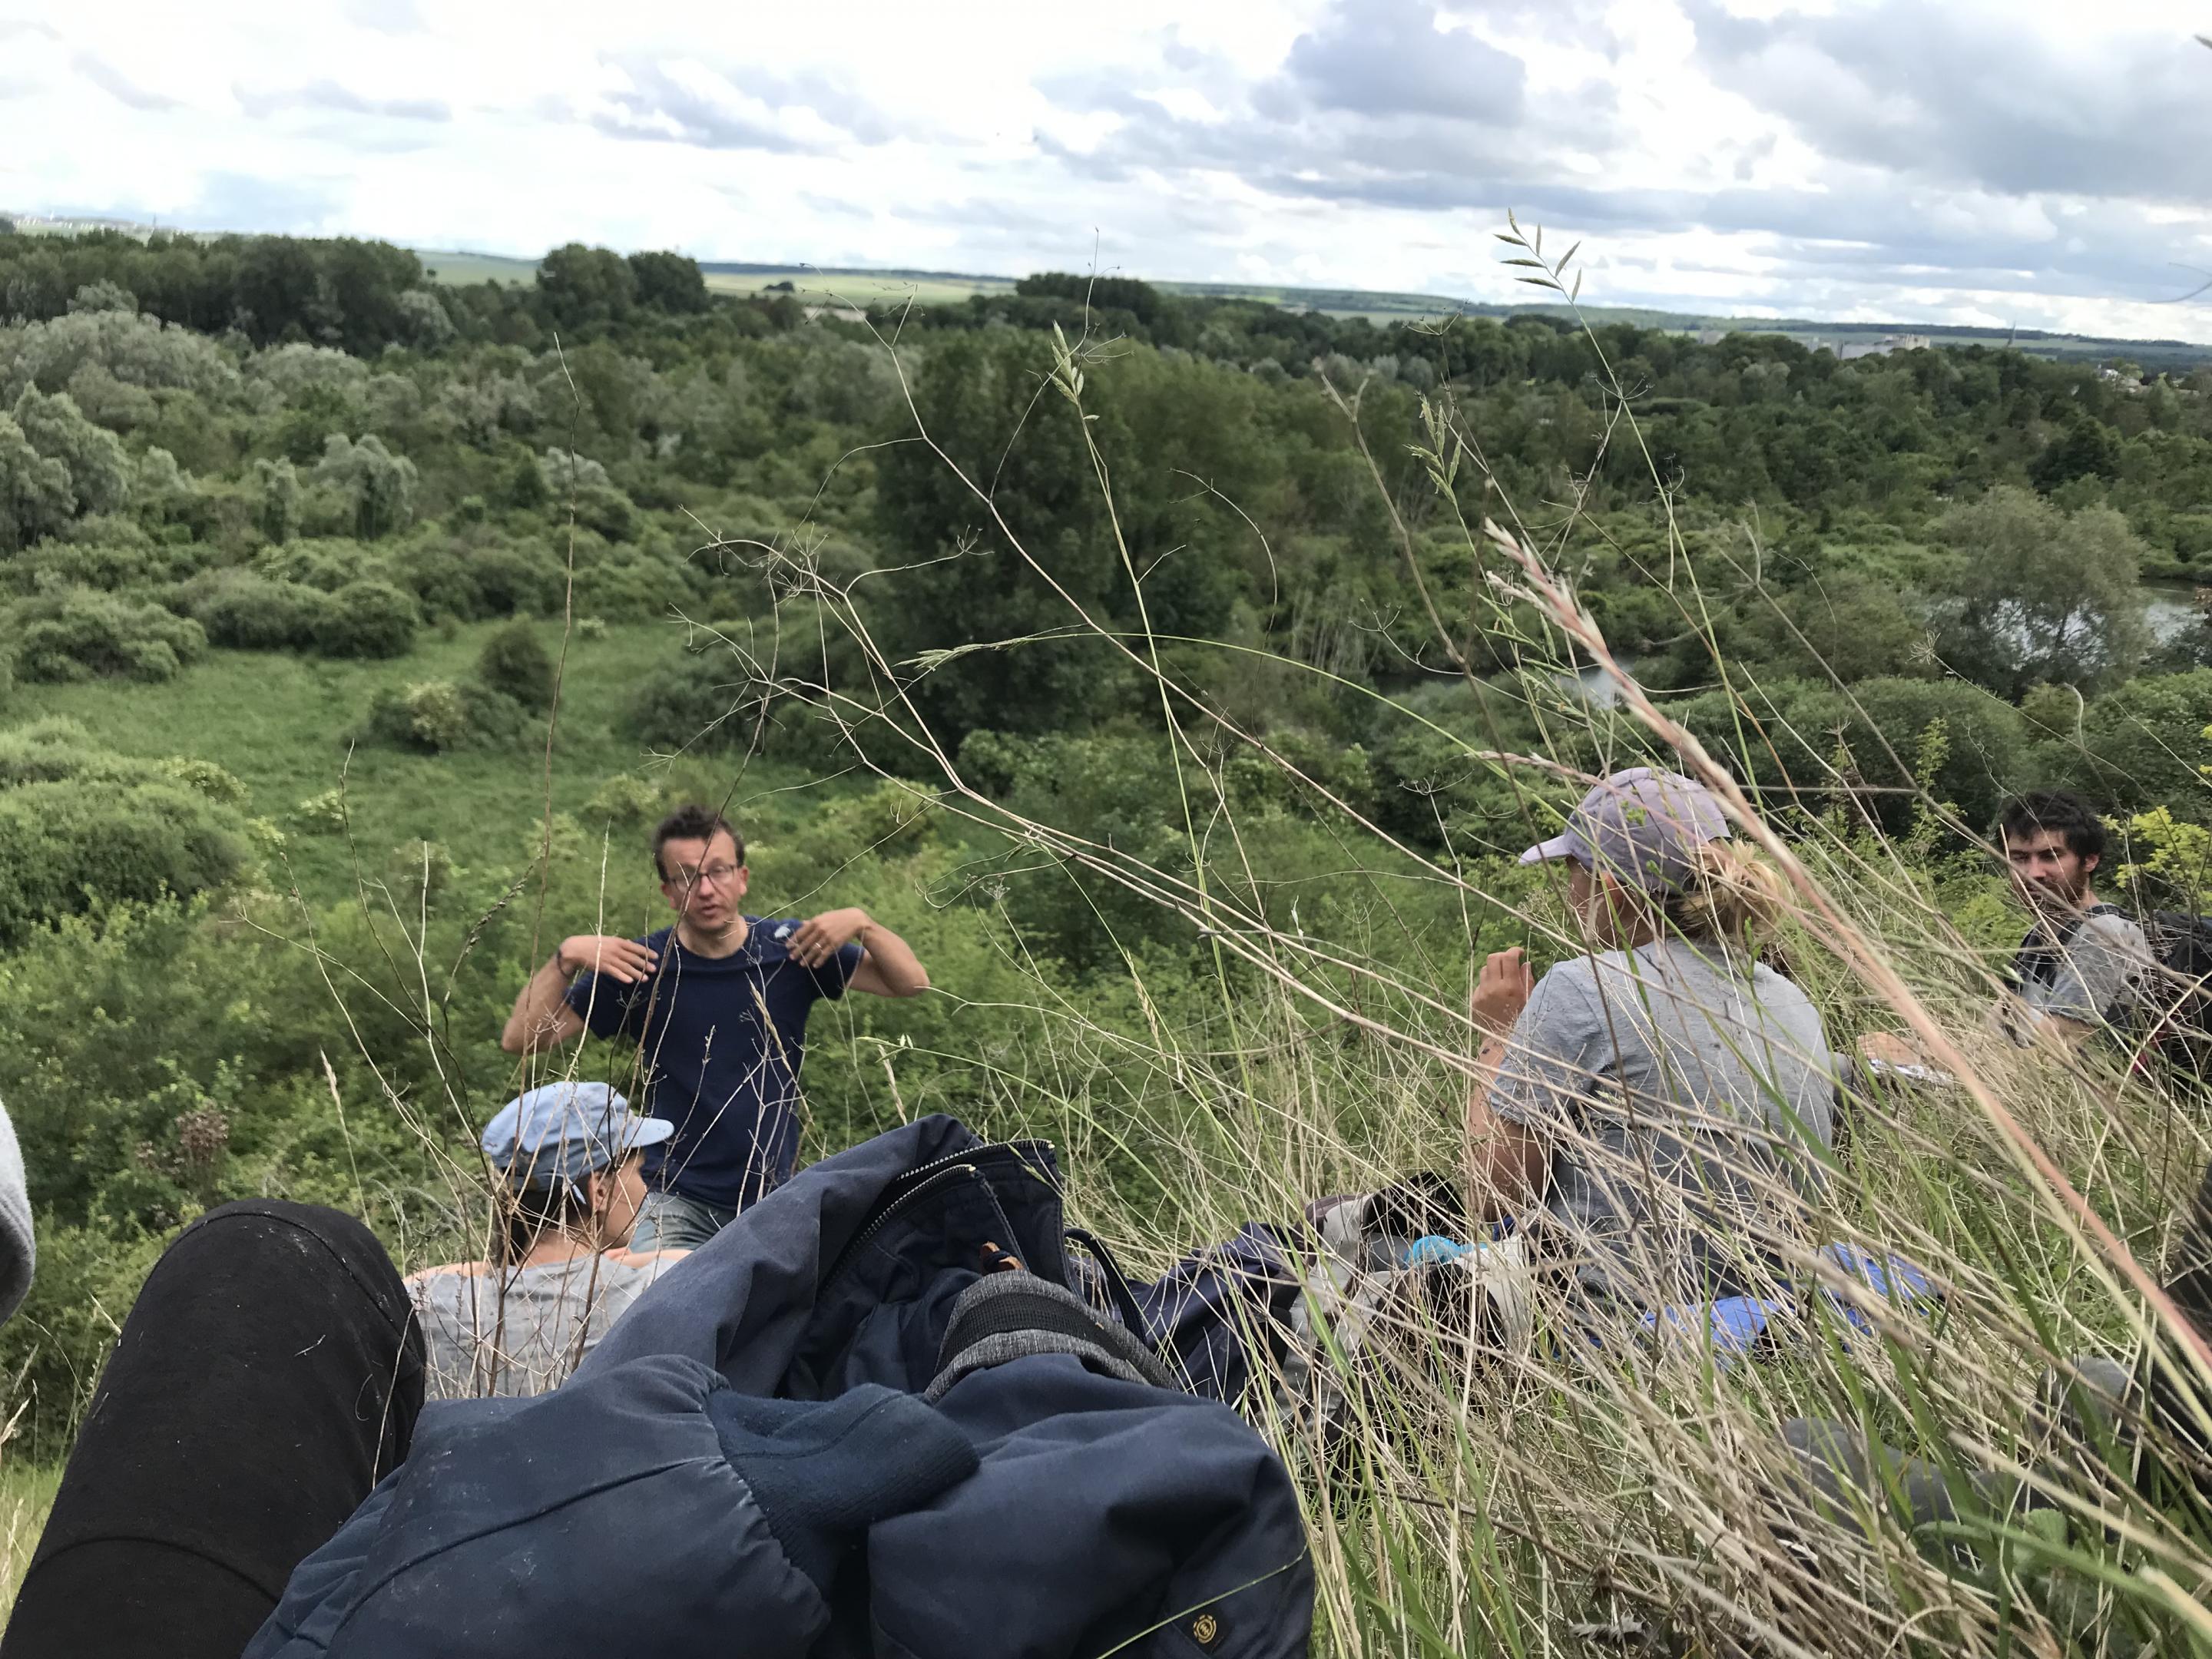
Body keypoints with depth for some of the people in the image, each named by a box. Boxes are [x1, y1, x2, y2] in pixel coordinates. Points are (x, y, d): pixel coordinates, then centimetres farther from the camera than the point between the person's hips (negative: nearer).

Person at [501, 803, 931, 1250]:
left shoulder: (790, 950, -3)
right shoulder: (639, 966, -5)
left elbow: (913, 983, -3)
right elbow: (521, 1039, -7)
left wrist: (862, 924, -19)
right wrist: (566, 958, -20)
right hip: (677, 1198, -2)